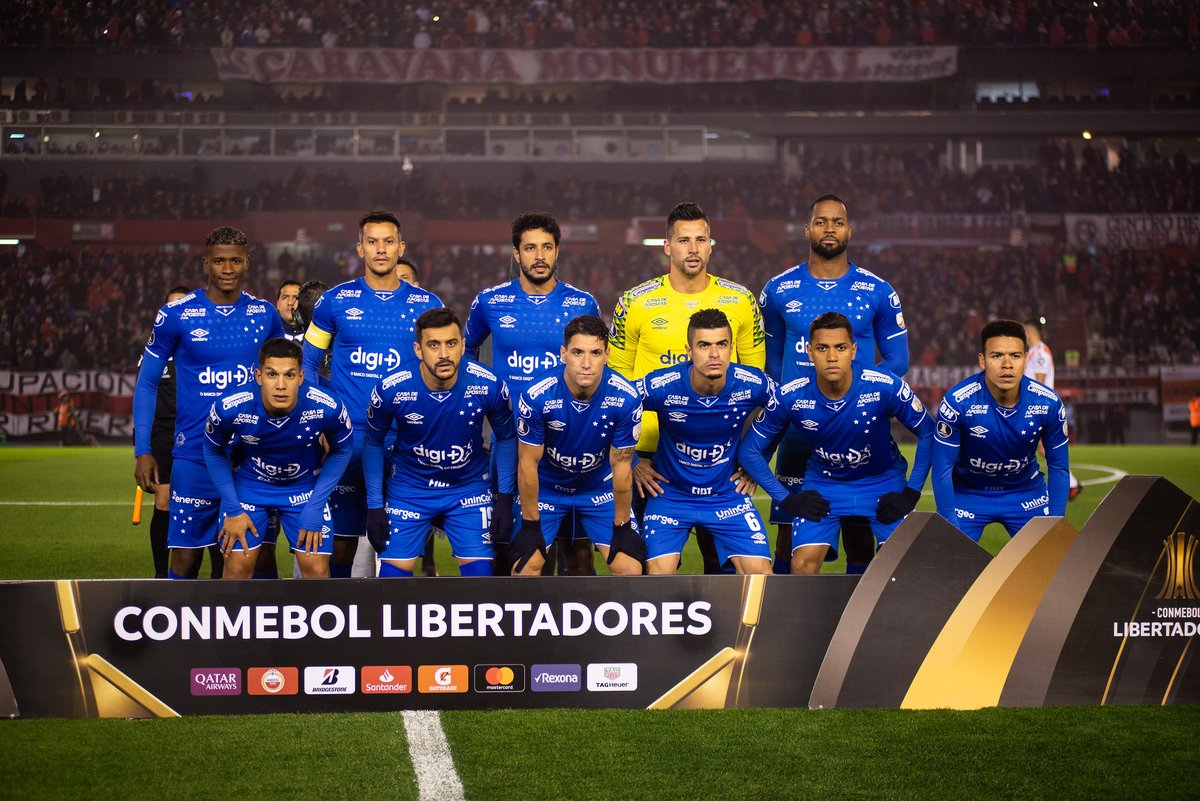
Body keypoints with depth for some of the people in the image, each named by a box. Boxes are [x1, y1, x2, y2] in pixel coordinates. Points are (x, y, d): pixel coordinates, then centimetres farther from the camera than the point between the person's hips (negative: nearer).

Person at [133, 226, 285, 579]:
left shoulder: (264, 314, 4)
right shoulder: (176, 315, -3)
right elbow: (147, 383, 2)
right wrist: (143, 451, -5)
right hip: (195, 455, -2)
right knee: (185, 559, -2)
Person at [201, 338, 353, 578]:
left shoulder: (327, 409, -29)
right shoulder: (229, 409, -29)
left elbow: (341, 451, -7)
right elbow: (214, 452, -6)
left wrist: (315, 508, -10)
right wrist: (232, 509, -8)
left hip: (305, 485, 0)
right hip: (249, 484, 0)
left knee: (317, 569, -8)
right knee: (237, 565, -6)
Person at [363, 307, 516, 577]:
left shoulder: (488, 386, -20)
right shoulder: (390, 390, -21)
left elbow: (506, 438, -1)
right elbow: (373, 443, -3)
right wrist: (374, 505, -4)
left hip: (469, 488, 1)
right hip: (408, 490, 0)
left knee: (480, 573, -5)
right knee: (393, 574, -5)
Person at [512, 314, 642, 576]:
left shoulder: (625, 399, -25)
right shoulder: (536, 396, -28)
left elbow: (621, 467, -12)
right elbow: (528, 464, -15)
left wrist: (622, 527, -6)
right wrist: (530, 525, -10)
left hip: (600, 488, 1)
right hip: (546, 487, -1)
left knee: (631, 570, -10)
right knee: (525, 567, -13)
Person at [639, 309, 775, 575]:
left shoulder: (753, 385, -16)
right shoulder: (660, 386, -21)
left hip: (728, 492, 2)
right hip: (671, 493, -1)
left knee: (760, 573, -9)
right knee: (658, 574, -16)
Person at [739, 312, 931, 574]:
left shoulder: (886, 387, -24)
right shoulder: (790, 396, -21)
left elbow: (927, 433, -8)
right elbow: (750, 451, -7)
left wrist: (911, 494, -12)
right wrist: (787, 499, -12)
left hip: (883, 481, 0)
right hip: (823, 483, 1)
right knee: (803, 565, -17)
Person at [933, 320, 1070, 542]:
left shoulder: (1048, 403, -18)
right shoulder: (957, 402, -27)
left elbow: (1058, 468, -6)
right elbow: (942, 470, -19)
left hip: (1026, 492, 2)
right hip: (968, 493, -2)